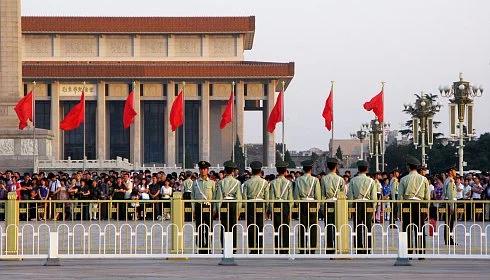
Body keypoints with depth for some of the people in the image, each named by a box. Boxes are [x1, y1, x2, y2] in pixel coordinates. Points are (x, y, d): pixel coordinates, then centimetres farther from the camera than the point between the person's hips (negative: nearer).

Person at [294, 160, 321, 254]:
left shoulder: (298, 180, 1)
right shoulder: (315, 180, -5)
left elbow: (296, 195, 3)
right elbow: (318, 195, -4)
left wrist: (298, 204, 12)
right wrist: (317, 206, 6)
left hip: (302, 204, 2)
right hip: (312, 204, -2)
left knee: (302, 228, 5)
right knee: (312, 229, 2)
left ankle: (302, 250, 5)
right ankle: (311, 250, -1)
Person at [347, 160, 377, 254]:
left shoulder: (353, 180, 0)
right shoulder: (371, 181, -1)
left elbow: (350, 195, 0)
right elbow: (374, 197, -1)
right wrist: (374, 208, 8)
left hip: (356, 205, 0)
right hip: (368, 205, 0)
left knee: (357, 228, 3)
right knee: (368, 228, 3)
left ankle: (358, 249, 1)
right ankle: (367, 249, 1)